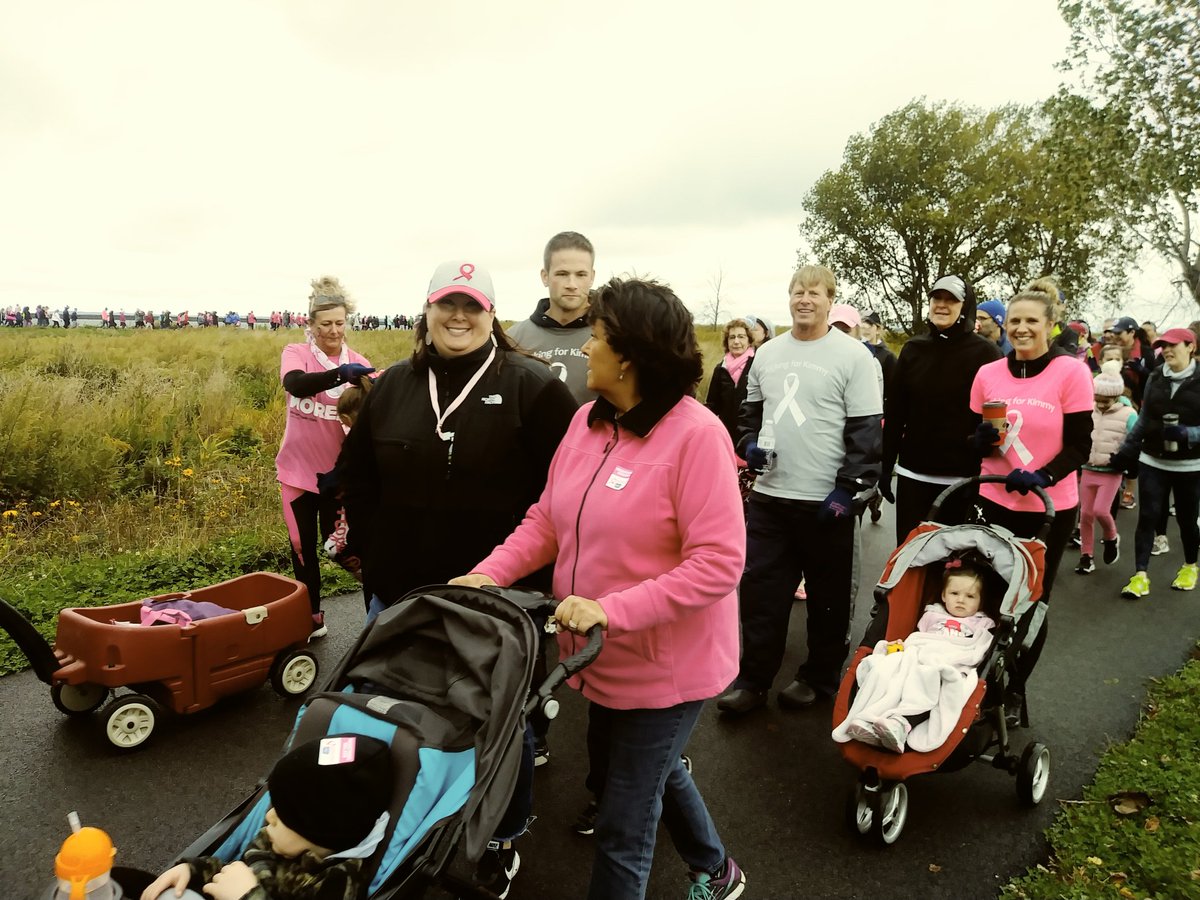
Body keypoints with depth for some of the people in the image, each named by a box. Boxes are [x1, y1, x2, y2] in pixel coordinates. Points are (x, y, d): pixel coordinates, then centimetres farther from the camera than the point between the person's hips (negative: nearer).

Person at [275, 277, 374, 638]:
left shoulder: (360, 364, -2)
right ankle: (312, 617, 28)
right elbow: (295, 384, -29)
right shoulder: (295, 353, -5)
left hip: (339, 472, -1)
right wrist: (339, 374, -44)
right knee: (303, 546, 12)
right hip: (299, 470, 1)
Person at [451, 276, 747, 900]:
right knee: (658, 769, 29)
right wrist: (490, 574, -11)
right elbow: (547, 520, 4)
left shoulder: (695, 433, -22)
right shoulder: (588, 421, 0)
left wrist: (611, 610, -30)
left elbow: (718, 564, -25)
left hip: (666, 666, -7)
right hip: (605, 658, 8)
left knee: (622, 826, 6)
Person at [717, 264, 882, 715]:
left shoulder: (854, 357, -6)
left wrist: (848, 489, -15)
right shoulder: (768, 352, 10)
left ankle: (820, 678, 28)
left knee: (827, 596, 10)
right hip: (769, 495, 5)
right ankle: (753, 678, 22)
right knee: (760, 591, 9)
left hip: (826, 501, -4)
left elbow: (866, 430, -9)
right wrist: (749, 444, 2)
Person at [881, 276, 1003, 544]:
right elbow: (894, 413, 8)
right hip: (912, 474, 3)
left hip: (962, 478, -3)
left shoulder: (985, 353, -4)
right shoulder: (913, 349, 6)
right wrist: (886, 466, 6)